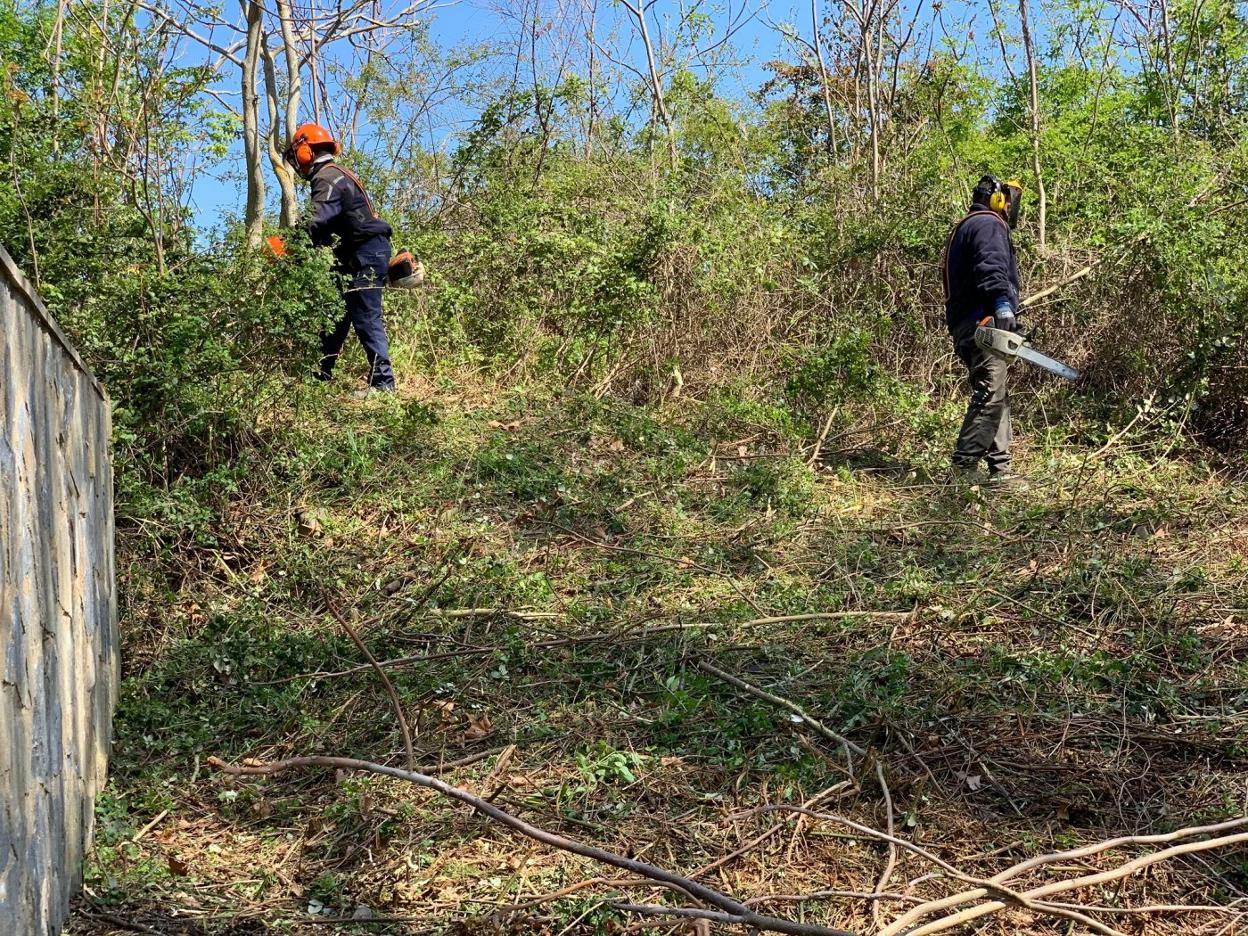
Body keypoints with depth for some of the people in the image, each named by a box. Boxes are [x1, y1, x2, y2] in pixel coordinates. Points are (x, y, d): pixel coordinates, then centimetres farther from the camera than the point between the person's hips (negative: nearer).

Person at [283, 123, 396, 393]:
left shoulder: (326, 178, -13)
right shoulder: (337, 175, 20)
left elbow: (316, 224, -28)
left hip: (364, 255, -11)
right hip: (364, 253, 11)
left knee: (366, 319, -11)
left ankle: (382, 382, -11)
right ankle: (320, 375, 20)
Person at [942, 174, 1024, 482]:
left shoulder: (964, 228, 29)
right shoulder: (989, 224, -2)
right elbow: (991, 266, -22)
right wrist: (1002, 302, -33)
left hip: (964, 325, 11)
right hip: (984, 322, -11)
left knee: (997, 398, 10)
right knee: (990, 394, -15)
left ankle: (1000, 469, 9)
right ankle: (964, 467, -19)